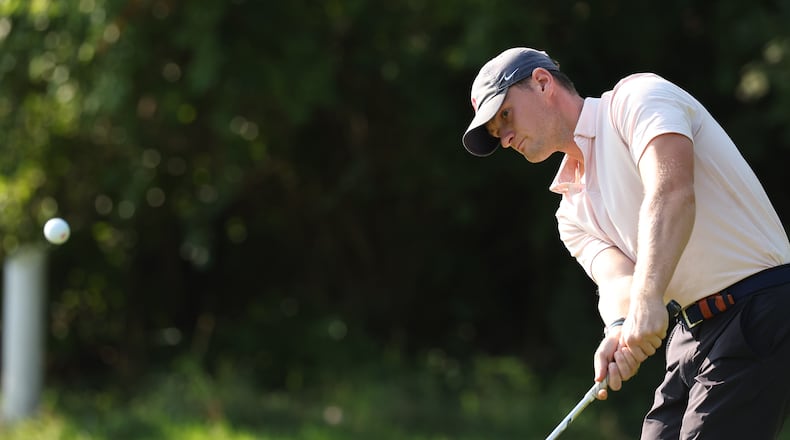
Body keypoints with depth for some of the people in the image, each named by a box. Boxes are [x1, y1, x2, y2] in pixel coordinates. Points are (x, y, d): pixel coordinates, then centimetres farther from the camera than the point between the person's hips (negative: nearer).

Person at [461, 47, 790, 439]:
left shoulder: (637, 97, -6)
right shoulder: (574, 212, 17)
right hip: (693, 331, 9)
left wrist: (647, 298, -37)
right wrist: (620, 328, -27)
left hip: (759, 315, -9)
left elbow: (672, 191, -24)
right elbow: (616, 277, -3)